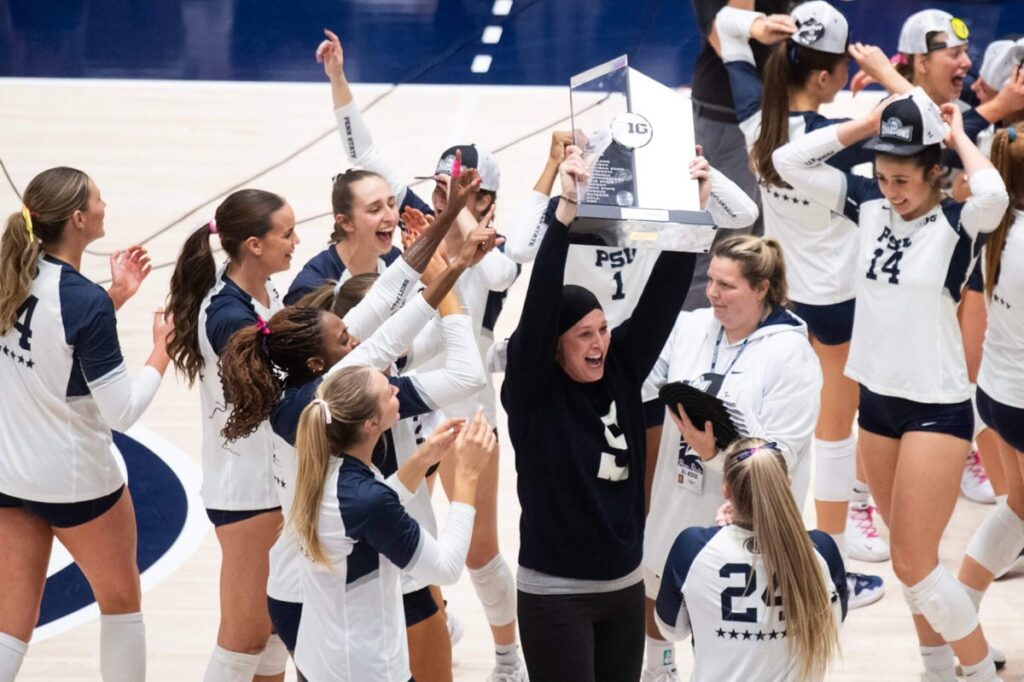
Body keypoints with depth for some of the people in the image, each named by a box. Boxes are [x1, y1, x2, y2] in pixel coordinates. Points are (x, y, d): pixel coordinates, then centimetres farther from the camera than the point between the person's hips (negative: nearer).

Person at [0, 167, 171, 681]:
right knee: (121, 600, 18)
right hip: (75, 481, -6)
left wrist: (116, 297, 10)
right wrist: (162, 350, -7)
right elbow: (122, 411, -20)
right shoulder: (85, 301, -24)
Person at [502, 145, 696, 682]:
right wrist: (567, 208, -32)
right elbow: (540, 300, -23)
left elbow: (662, 297, -2)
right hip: (555, 593, -5)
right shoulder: (531, 390, -10)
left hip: (625, 586, 5)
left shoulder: (620, 372, 3)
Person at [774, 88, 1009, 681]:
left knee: (914, 563, -7)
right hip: (878, 401, 6)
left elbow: (993, 195, -38)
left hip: (937, 409, -6)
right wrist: (870, 123, -8)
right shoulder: (869, 204, 0)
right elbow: (789, 161, -3)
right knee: (911, 555, 15)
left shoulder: (957, 224, -15)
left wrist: (959, 136, -20)